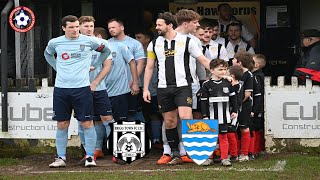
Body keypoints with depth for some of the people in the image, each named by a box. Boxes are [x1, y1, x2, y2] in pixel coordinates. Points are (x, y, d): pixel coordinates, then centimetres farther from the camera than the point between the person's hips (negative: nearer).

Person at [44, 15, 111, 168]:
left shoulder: (89, 41, -1)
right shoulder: (55, 43, 5)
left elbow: (106, 51, 16)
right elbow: (47, 54, 27)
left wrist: (94, 65, 10)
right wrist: (57, 67, 14)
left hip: (82, 88, -2)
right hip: (61, 88, 2)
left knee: (87, 123, -3)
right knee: (62, 124, 5)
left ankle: (90, 157, 5)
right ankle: (61, 158, 12)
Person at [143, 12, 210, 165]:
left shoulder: (186, 41, -1)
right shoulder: (154, 44, 8)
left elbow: (203, 60, 2)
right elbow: (149, 67, 14)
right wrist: (145, 88, 8)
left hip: (182, 86, -3)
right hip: (163, 88, 4)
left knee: (186, 117, -18)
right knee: (169, 122, 5)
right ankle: (175, 155, 12)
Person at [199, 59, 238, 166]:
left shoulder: (227, 83, 4)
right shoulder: (207, 85, -5)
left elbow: (233, 98, 14)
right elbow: (204, 101, -4)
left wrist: (234, 111, 11)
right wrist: (205, 116, -7)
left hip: (224, 116, 2)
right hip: (211, 116, -2)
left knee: (223, 136, 5)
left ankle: (224, 158, 9)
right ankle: (208, 157, 12)